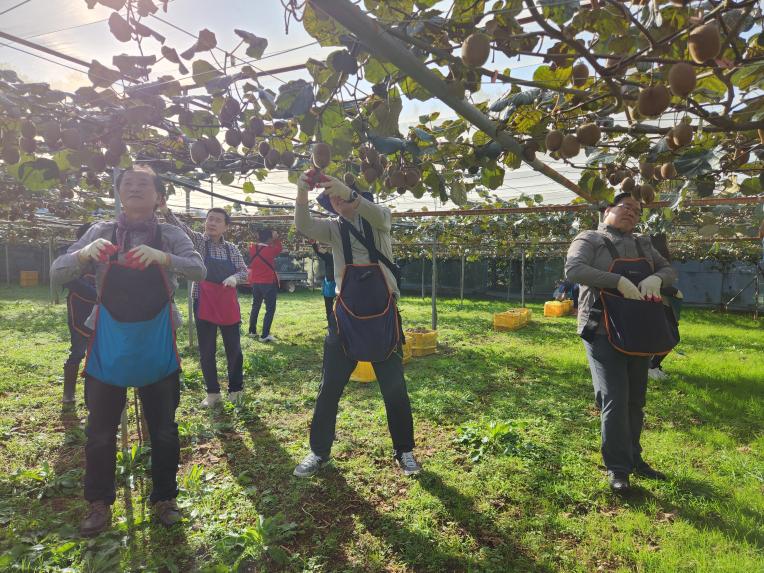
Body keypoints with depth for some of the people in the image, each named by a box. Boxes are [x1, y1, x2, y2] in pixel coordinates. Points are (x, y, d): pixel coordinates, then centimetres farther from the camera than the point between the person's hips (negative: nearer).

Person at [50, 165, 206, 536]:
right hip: (109, 342, 1)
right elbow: (57, 273, -6)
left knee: (163, 427, 10)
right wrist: (85, 253, -27)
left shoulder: (171, 235, -3)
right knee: (100, 429, 11)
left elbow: (199, 271, -19)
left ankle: (164, 498, 30)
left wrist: (162, 257, -37)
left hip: (156, 342, -1)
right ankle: (99, 503, 32)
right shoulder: (101, 233, 1)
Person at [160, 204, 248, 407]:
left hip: (229, 304, 2)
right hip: (204, 304, -1)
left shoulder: (232, 248, 6)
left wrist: (235, 277, -17)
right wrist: (165, 210, -38)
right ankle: (212, 392, 19)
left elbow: (244, 271, 7)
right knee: (206, 350, 5)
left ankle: (235, 389, 24)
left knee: (234, 348, 7)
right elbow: (181, 227, -19)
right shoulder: (198, 241, -1)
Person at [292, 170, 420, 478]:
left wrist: (349, 193, -42)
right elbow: (305, 226, -14)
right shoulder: (334, 229, 5)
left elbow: (380, 217, -25)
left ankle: (404, 450, 27)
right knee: (329, 388, 5)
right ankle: (319, 451, 22)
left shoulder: (378, 219, 0)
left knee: (394, 388, 8)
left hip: (383, 317, -1)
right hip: (346, 317, 2)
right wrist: (301, 194, -33)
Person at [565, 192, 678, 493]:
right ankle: (617, 468, 5)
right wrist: (619, 281, -27)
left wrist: (655, 278, -8)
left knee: (635, 399, 16)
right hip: (604, 332, -7)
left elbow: (669, 271, 17)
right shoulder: (590, 239, -4)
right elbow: (573, 270, -20)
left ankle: (634, 458, 32)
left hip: (638, 333, 7)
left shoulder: (643, 244, 16)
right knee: (615, 399, -8)